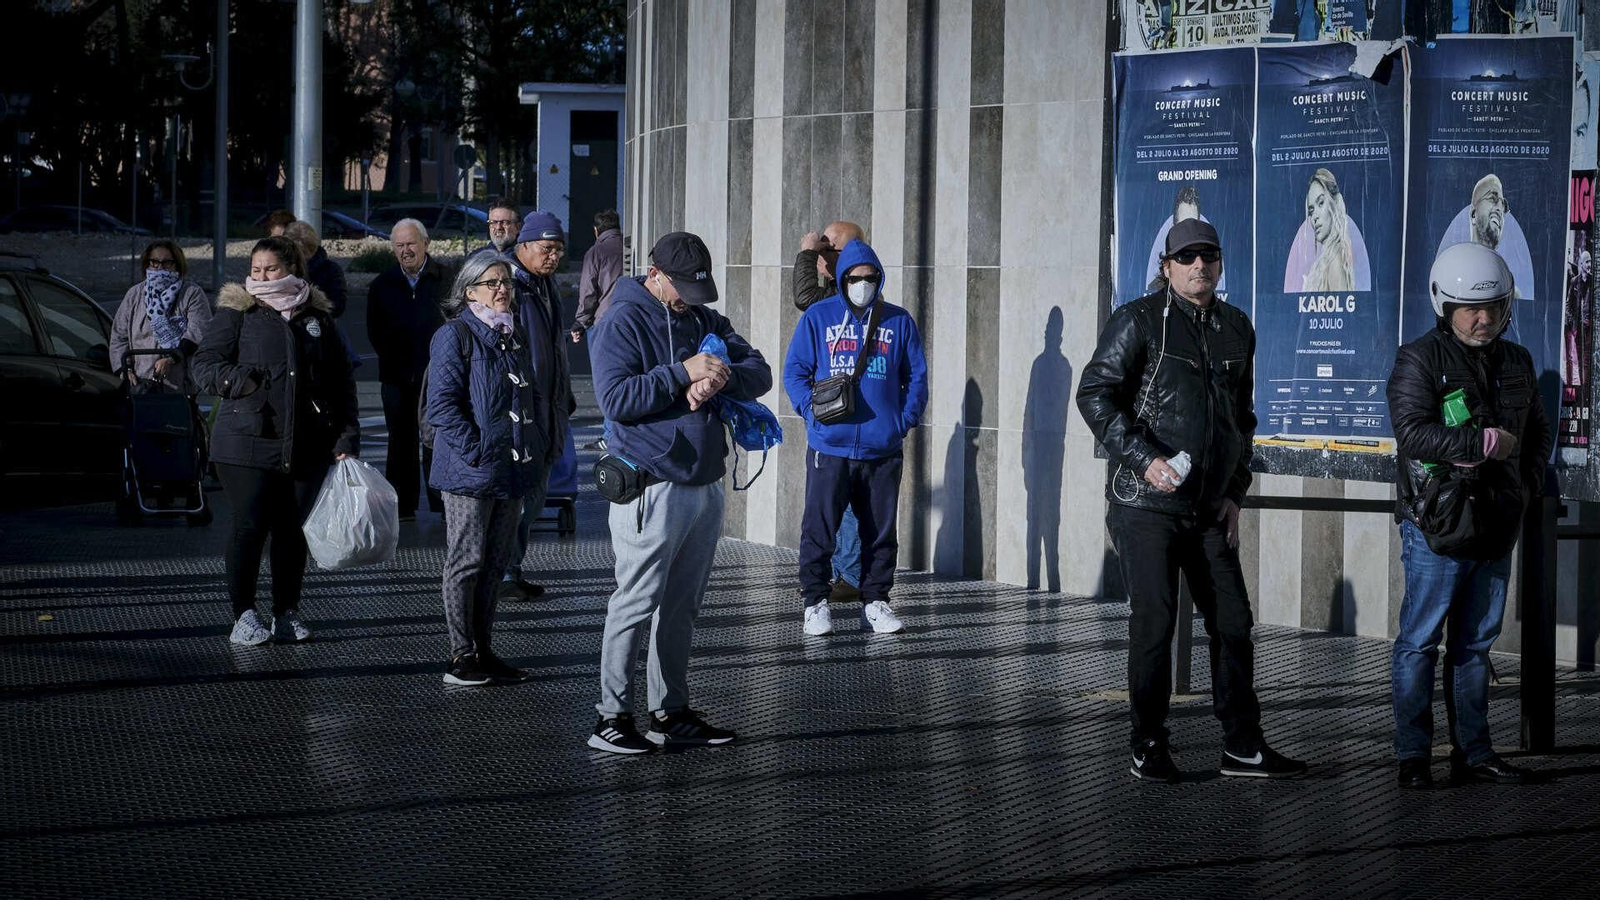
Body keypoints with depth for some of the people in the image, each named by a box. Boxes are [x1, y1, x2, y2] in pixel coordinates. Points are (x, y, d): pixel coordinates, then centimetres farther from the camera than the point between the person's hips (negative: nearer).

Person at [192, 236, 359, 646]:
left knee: (294, 529, 7)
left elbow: (341, 381, 15)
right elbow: (204, 365, -1)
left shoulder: (317, 316, 12)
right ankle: (244, 614, 6)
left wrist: (345, 438, 8)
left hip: (306, 447, 3)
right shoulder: (236, 312, 3)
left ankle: (286, 611, 19)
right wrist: (240, 381, -20)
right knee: (250, 526, -5)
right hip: (248, 442, -3)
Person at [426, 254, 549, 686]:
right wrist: (477, 451, -20)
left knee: (495, 564, 12)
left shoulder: (515, 334, 15)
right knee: (466, 564, -2)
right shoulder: (455, 336, -9)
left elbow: (530, 395, 25)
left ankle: (483, 650, 20)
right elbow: (442, 405, -16)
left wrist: (538, 442, 13)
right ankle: (461, 657, 3)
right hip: (470, 473, -8)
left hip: (511, 472, 8)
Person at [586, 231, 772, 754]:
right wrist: (681, 373, -21)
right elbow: (615, 399, -18)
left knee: (682, 607, 12)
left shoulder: (708, 322, 14)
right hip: (652, 490, -7)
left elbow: (759, 373, 9)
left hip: (705, 486, 7)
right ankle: (612, 716, -1)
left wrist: (721, 378, -12)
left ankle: (670, 713, 20)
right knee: (636, 604, -7)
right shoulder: (622, 324, -7)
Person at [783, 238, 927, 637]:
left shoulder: (899, 321, 8)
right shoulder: (818, 317, 3)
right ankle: (816, 601, 8)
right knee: (820, 527, -1)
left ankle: (876, 601, 17)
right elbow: (795, 371, 4)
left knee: (881, 530, 7)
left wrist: (906, 419, -2)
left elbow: (916, 376, 12)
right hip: (829, 448, -2)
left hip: (883, 450, 2)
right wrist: (813, 412, -9)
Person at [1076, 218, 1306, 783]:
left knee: (1233, 622, 5)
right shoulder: (1140, 321, -5)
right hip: (1146, 504, -5)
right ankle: (1149, 748, 8)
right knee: (1153, 622, -3)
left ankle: (1243, 747, 14)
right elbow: (1094, 394, -9)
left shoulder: (1237, 328, 13)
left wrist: (1235, 491, 13)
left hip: (1210, 509, 5)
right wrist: (1145, 458, -17)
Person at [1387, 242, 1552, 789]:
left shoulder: (1517, 363, 14)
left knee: (1476, 643, 11)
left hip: (1496, 527, 6)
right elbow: (1412, 432, -18)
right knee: (1420, 641, -2)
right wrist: (1483, 442, -17)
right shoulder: (1420, 360, -6)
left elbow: (1538, 431, 26)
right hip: (1436, 528, -6)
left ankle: (1473, 753, 17)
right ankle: (1413, 756, 4)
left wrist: (1529, 482, 11)